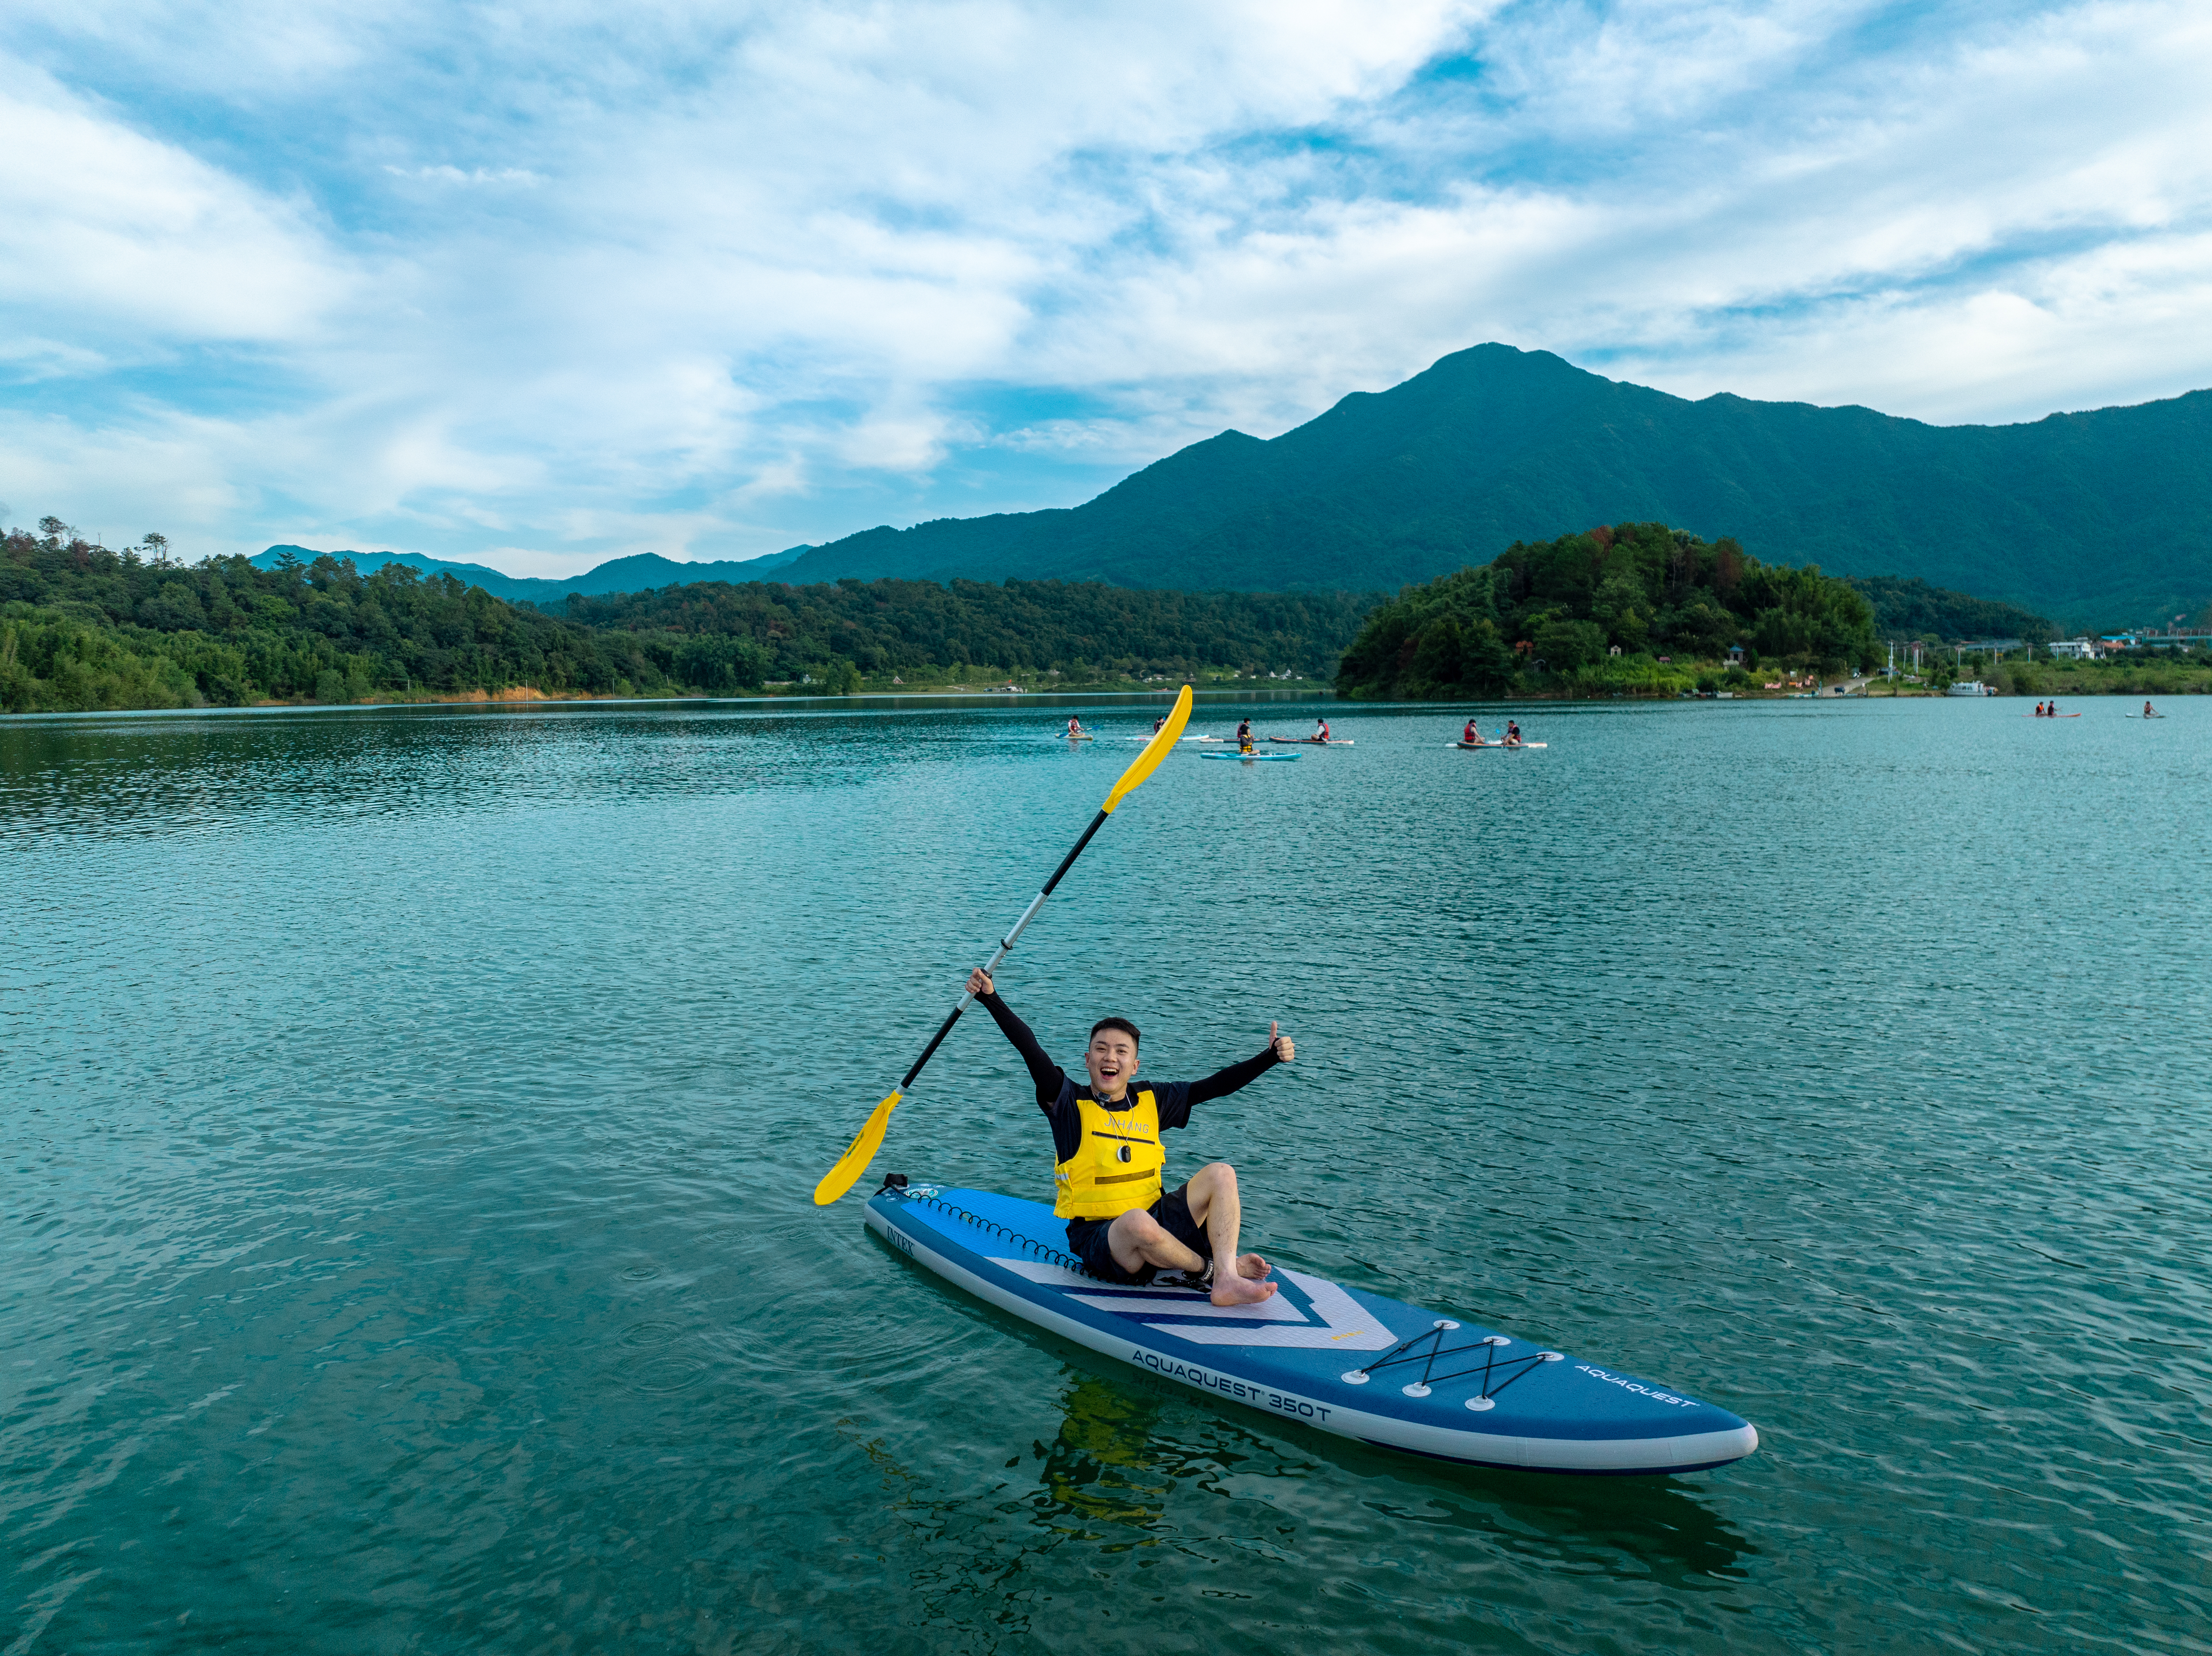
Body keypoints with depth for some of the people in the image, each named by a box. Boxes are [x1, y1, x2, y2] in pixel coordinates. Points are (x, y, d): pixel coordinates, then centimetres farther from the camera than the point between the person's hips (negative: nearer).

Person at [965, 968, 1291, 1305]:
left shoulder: (1151, 1102, 8)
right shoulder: (1070, 1104, -4)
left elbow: (1215, 1086, 6)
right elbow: (1030, 1050, -18)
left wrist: (1271, 1057, -4)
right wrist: (991, 998, -30)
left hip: (1156, 1222, 5)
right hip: (1098, 1238, -5)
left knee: (1221, 1174, -11)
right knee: (1137, 1221, -38)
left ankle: (1226, 1281, -24)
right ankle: (1212, 1268, -11)